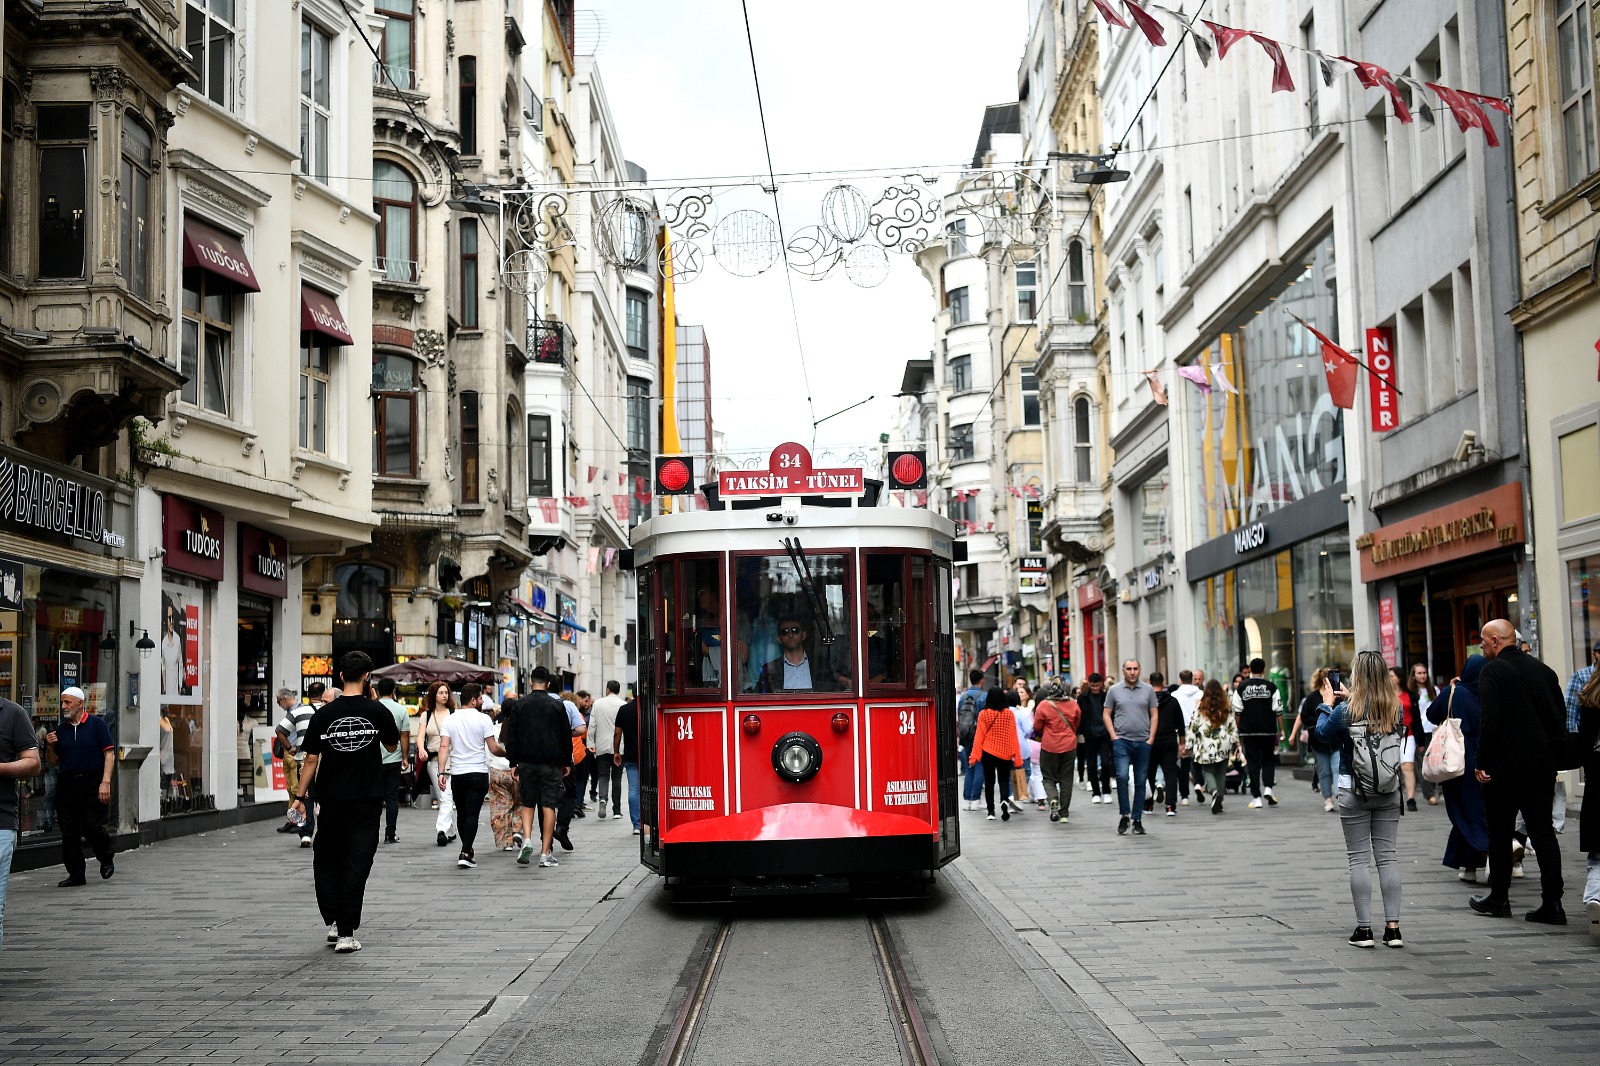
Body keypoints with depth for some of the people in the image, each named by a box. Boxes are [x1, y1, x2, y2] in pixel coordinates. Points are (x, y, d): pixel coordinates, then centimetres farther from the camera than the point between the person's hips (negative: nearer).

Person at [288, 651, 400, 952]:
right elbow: (392, 746, 11)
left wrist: (301, 796, 7)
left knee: (327, 860, 18)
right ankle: (346, 933, -1)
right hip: (367, 799, -1)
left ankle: (333, 922, 13)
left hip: (332, 799, 1)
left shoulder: (323, 715, -4)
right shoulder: (378, 711, -6)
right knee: (356, 864, 1)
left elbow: (311, 760, -2)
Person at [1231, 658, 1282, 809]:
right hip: (1268, 730, 0)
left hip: (1248, 731, 1)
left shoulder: (1241, 687, 2)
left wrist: (1238, 730, 11)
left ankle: (1256, 798, 2)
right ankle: (1268, 788, -5)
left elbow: (1237, 711, 3)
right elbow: (1278, 711, 0)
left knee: (1253, 763, 3)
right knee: (1269, 760, 15)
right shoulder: (1271, 686, -1)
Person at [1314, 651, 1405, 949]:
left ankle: (1364, 929, 4)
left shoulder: (1345, 711, -15)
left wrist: (1327, 703, 15)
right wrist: (1350, 699, 20)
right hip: (1389, 791, 3)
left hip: (1354, 792, -3)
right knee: (1387, 856, 9)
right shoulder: (1396, 709, -5)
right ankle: (1393, 927, 8)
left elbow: (1323, 734, 3)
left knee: (1359, 859, 4)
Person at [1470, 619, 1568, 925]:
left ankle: (1499, 898, 16)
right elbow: (1560, 716, 11)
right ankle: (1552, 904, 0)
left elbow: (1489, 721, -18)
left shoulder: (1493, 671, -10)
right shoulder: (1544, 670, 9)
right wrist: (1551, 752, 14)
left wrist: (1482, 762, -12)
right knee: (1543, 832, 5)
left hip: (1505, 765, -5)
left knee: (1500, 833, 7)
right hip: (1542, 766, 5)